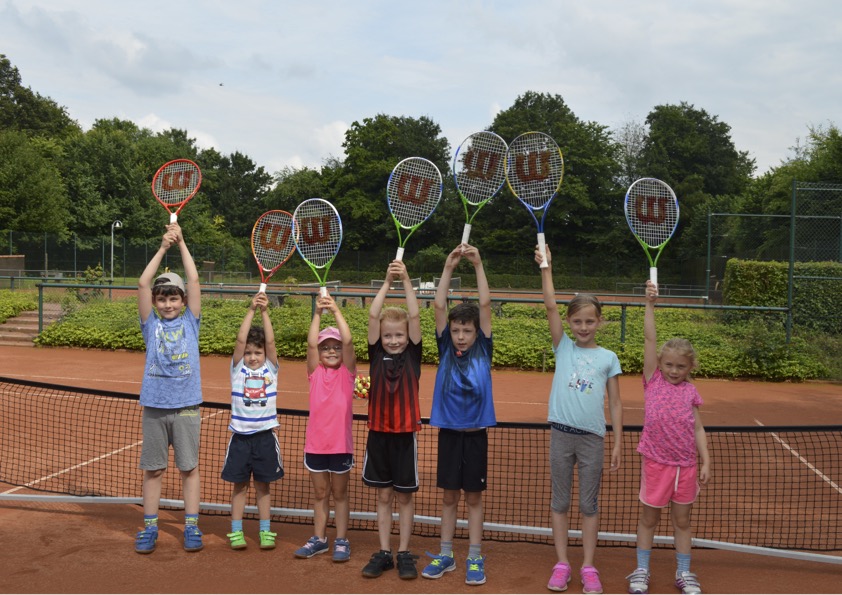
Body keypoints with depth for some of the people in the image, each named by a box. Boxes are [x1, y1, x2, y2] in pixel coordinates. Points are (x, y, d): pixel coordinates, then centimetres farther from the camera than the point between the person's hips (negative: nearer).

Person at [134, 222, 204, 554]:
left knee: (190, 468, 6)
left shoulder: (190, 322, 5)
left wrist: (181, 243, -2)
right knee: (152, 470, 8)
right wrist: (163, 247, -7)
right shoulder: (151, 325, 5)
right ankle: (149, 528, 18)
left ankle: (191, 527, 15)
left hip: (186, 407, -1)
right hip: (154, 406, 1)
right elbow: (142, 284, -4)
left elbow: (194, 281, -3)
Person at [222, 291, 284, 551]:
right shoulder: (238, 368, 1)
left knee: (263, 485, 9)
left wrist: (265, 312, -18)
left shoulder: (271, 368, 2)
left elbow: (270, 341, -11)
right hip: (240, 435, 0)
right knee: (239, 485, 8)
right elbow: (240, 340, -12)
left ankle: (265, 531, 18)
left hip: (265, 435, 0)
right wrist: (251, 310, -19)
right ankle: (236, 532, 17)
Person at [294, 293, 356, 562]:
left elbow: (348, 341, -14)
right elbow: (311, 343, -11)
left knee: (340, 493, 9)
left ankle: (341, 541, 18)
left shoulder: (347, 372, -1)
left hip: (341, 443, -2)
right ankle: (319, 539, 25)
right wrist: (318, 313, -18)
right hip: (315, 443, 2)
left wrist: (336, 311, -18)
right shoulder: (315, 371, 4)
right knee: (320, 493, 13)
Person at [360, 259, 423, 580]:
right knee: (383, 496, 11)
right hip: (378, 433, 1)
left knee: (404, 496, 9)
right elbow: (373, 316, -9)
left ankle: (404, 553, 19)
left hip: (404, 435, -1)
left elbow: (415, 316, -11)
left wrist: (406, 281, -14)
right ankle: (384, 552, 20)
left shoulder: (412, 355, -1)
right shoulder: (377, 355, 1)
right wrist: (387, 282, -12)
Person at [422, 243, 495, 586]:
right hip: (448, 433, 1)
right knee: (449, 496, 11)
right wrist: (449, 268, -15)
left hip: (475, 435, -1)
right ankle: (445, 555, 22)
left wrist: (478, 265, -15)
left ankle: (474, 558, 18)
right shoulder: (445, 351, 0)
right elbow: (439, 306, -8)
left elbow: (485, 305, -10)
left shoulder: (483, 351, -2)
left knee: (473, 497, 8)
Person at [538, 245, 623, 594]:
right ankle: (562, 565, 19)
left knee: (589, 504, 8)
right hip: (562, 434, 1)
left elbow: (615, 403, 4)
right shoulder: (563, 348, 4)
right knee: (560, 501, 9)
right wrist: (546, 268, -9)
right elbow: (550, 306, -5)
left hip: (593, 438, 0)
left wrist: (618, 443, 0)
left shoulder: (608, 358, 3)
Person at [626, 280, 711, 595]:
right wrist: (649, 304, -14)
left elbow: (698, 429, 8)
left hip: (686, 465, 2)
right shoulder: (653, 380, -3)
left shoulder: (690, 392, 3)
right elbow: (650, 339, -9)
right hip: (656, 462, -2)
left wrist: (705, 461, 2)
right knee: (649, 518, 9)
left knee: (682, 520, 13)